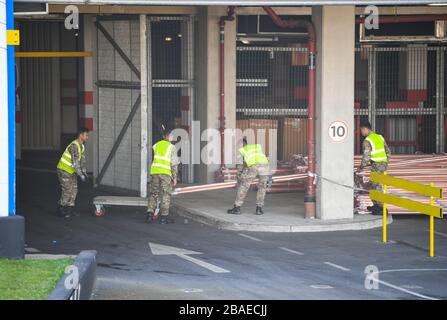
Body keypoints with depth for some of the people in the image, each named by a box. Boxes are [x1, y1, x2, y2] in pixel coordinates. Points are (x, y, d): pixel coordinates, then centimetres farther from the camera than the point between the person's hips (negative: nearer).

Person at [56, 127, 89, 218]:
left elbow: (82, 160, 12)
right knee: (67, 190, -8)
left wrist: (84, 172, 3)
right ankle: (61, 210, 2)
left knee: (74, 189, 8)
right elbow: (75, 163, -29)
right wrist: (81, 175, -27)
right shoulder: (74, 146, -26)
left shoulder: (82, 146, 6)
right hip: (64, 170, -9)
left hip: (71, 171, 9)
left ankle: (70, 209, 14)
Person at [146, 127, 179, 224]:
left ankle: (150, 214, 3)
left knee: (153, 193, 11)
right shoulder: (172, 147, 1)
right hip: (166, 172, -4)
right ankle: (164, 217, 1)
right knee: (165, 194, 2)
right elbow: (174, 164, -3)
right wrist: (174, 177, 1)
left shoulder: (156, 145, 12)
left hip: (155, 170, 4)